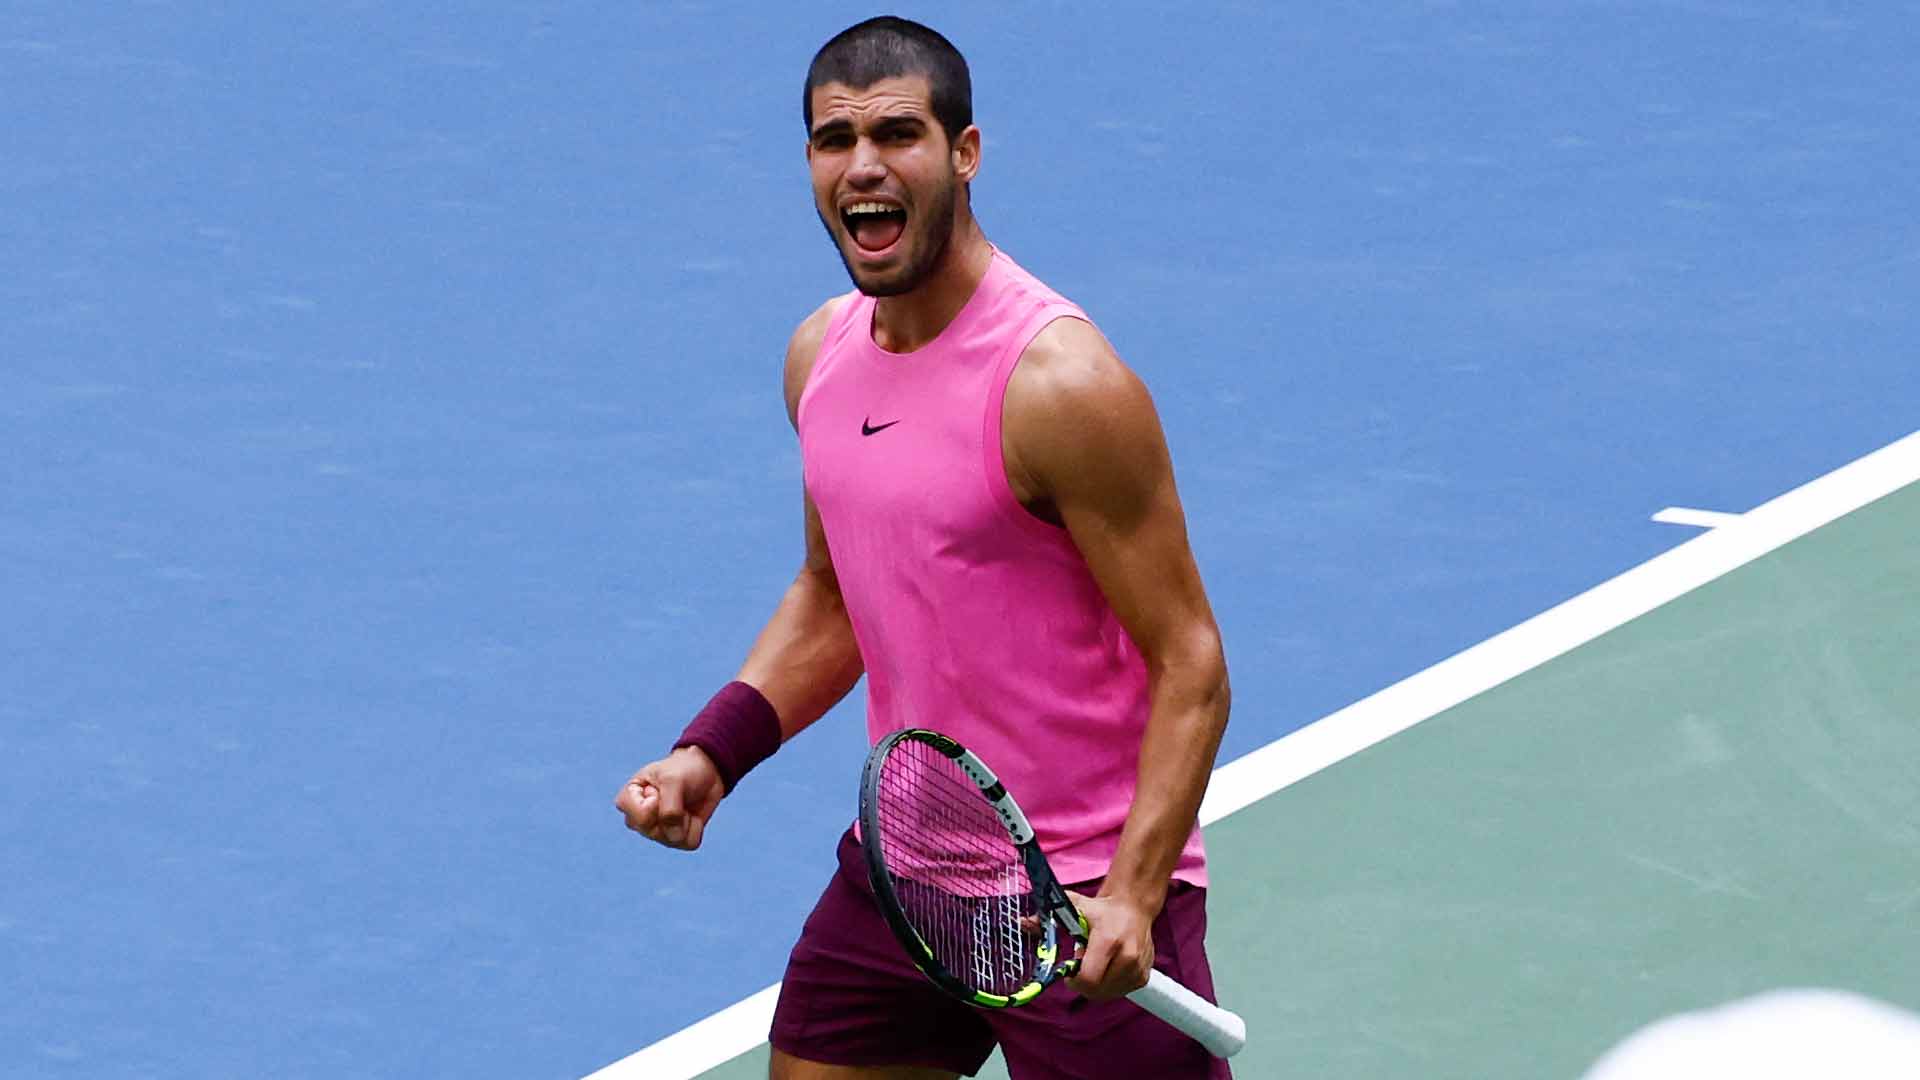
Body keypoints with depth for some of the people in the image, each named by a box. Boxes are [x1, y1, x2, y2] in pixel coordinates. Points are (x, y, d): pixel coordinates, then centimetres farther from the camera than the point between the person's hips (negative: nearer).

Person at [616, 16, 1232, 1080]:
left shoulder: (1059, 384, -19)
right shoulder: (822, 353, 4)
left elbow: (1190, 664, -17)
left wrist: (1131, 892, -27)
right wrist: (710, 753, 4)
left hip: (1084, 903, -7)